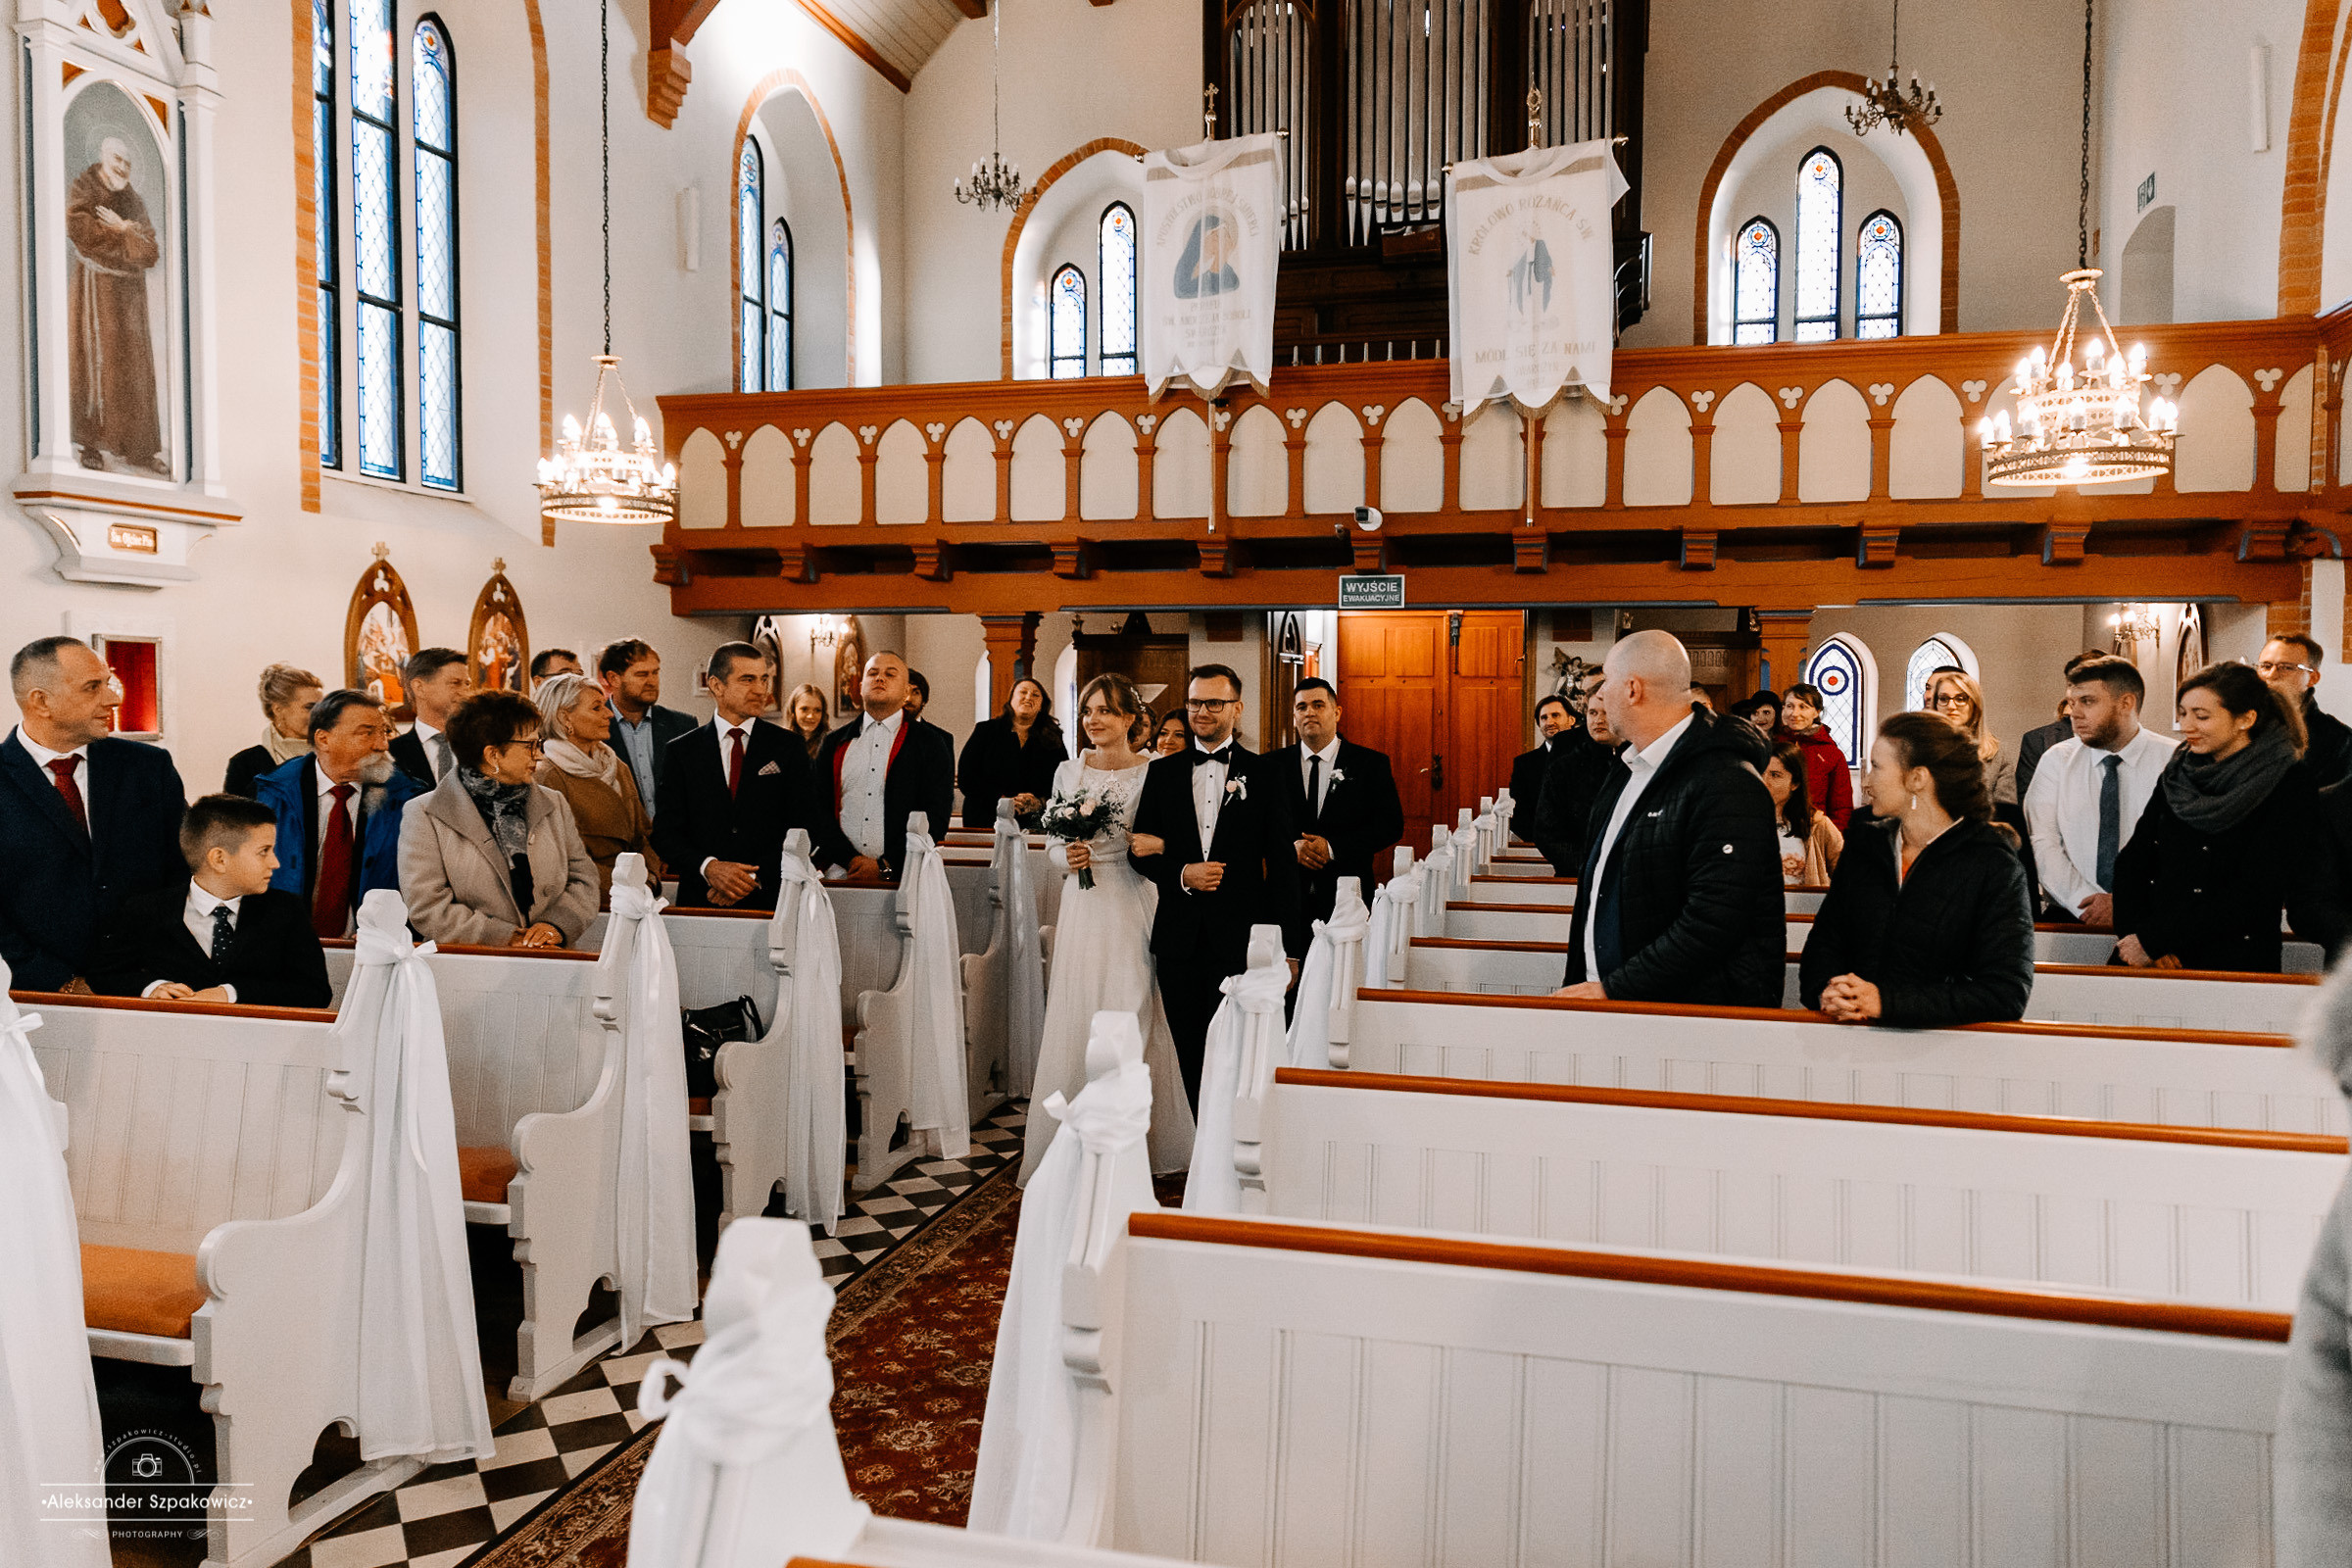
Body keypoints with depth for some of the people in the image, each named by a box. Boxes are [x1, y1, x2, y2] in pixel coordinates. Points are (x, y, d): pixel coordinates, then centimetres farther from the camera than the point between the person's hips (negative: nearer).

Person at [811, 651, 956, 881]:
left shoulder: (931, 742, 7)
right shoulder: (835, 743, 15)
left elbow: (936, 815, -1)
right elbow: (817, 810, 9)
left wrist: (885, 866, -9)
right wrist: (851, 860, -6)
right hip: (840, 873, 2)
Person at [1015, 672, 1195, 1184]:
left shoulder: (1156, 772, -2)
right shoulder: (1068, 772, 8)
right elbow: (1052, 845, 13)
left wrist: (1158, 845, -19)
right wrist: (1067, 857, -8)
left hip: (1135, 910, -3)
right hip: (1083, 909, 3)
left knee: (1133, 1017, -4)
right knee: (1076, 1019, 3)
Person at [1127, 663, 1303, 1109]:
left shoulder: (1263, 775, 2)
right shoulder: (1162, 772, 10)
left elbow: (1283, 866, 0)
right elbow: (1140, 850, 10)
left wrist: (1287, 949, -4)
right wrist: (1181, 874, -11)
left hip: (1240, 939, -3)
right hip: (1179, 938, 3)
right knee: (1190, 1056, 9)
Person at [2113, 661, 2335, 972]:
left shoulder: (2290, 785, -1)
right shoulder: (2178, 773, 12)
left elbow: (2254, 893, -9)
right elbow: (2131, 860, 9)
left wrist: (2153, 939, -12)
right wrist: (2133, 932, -8)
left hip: (2233, 964, -3)